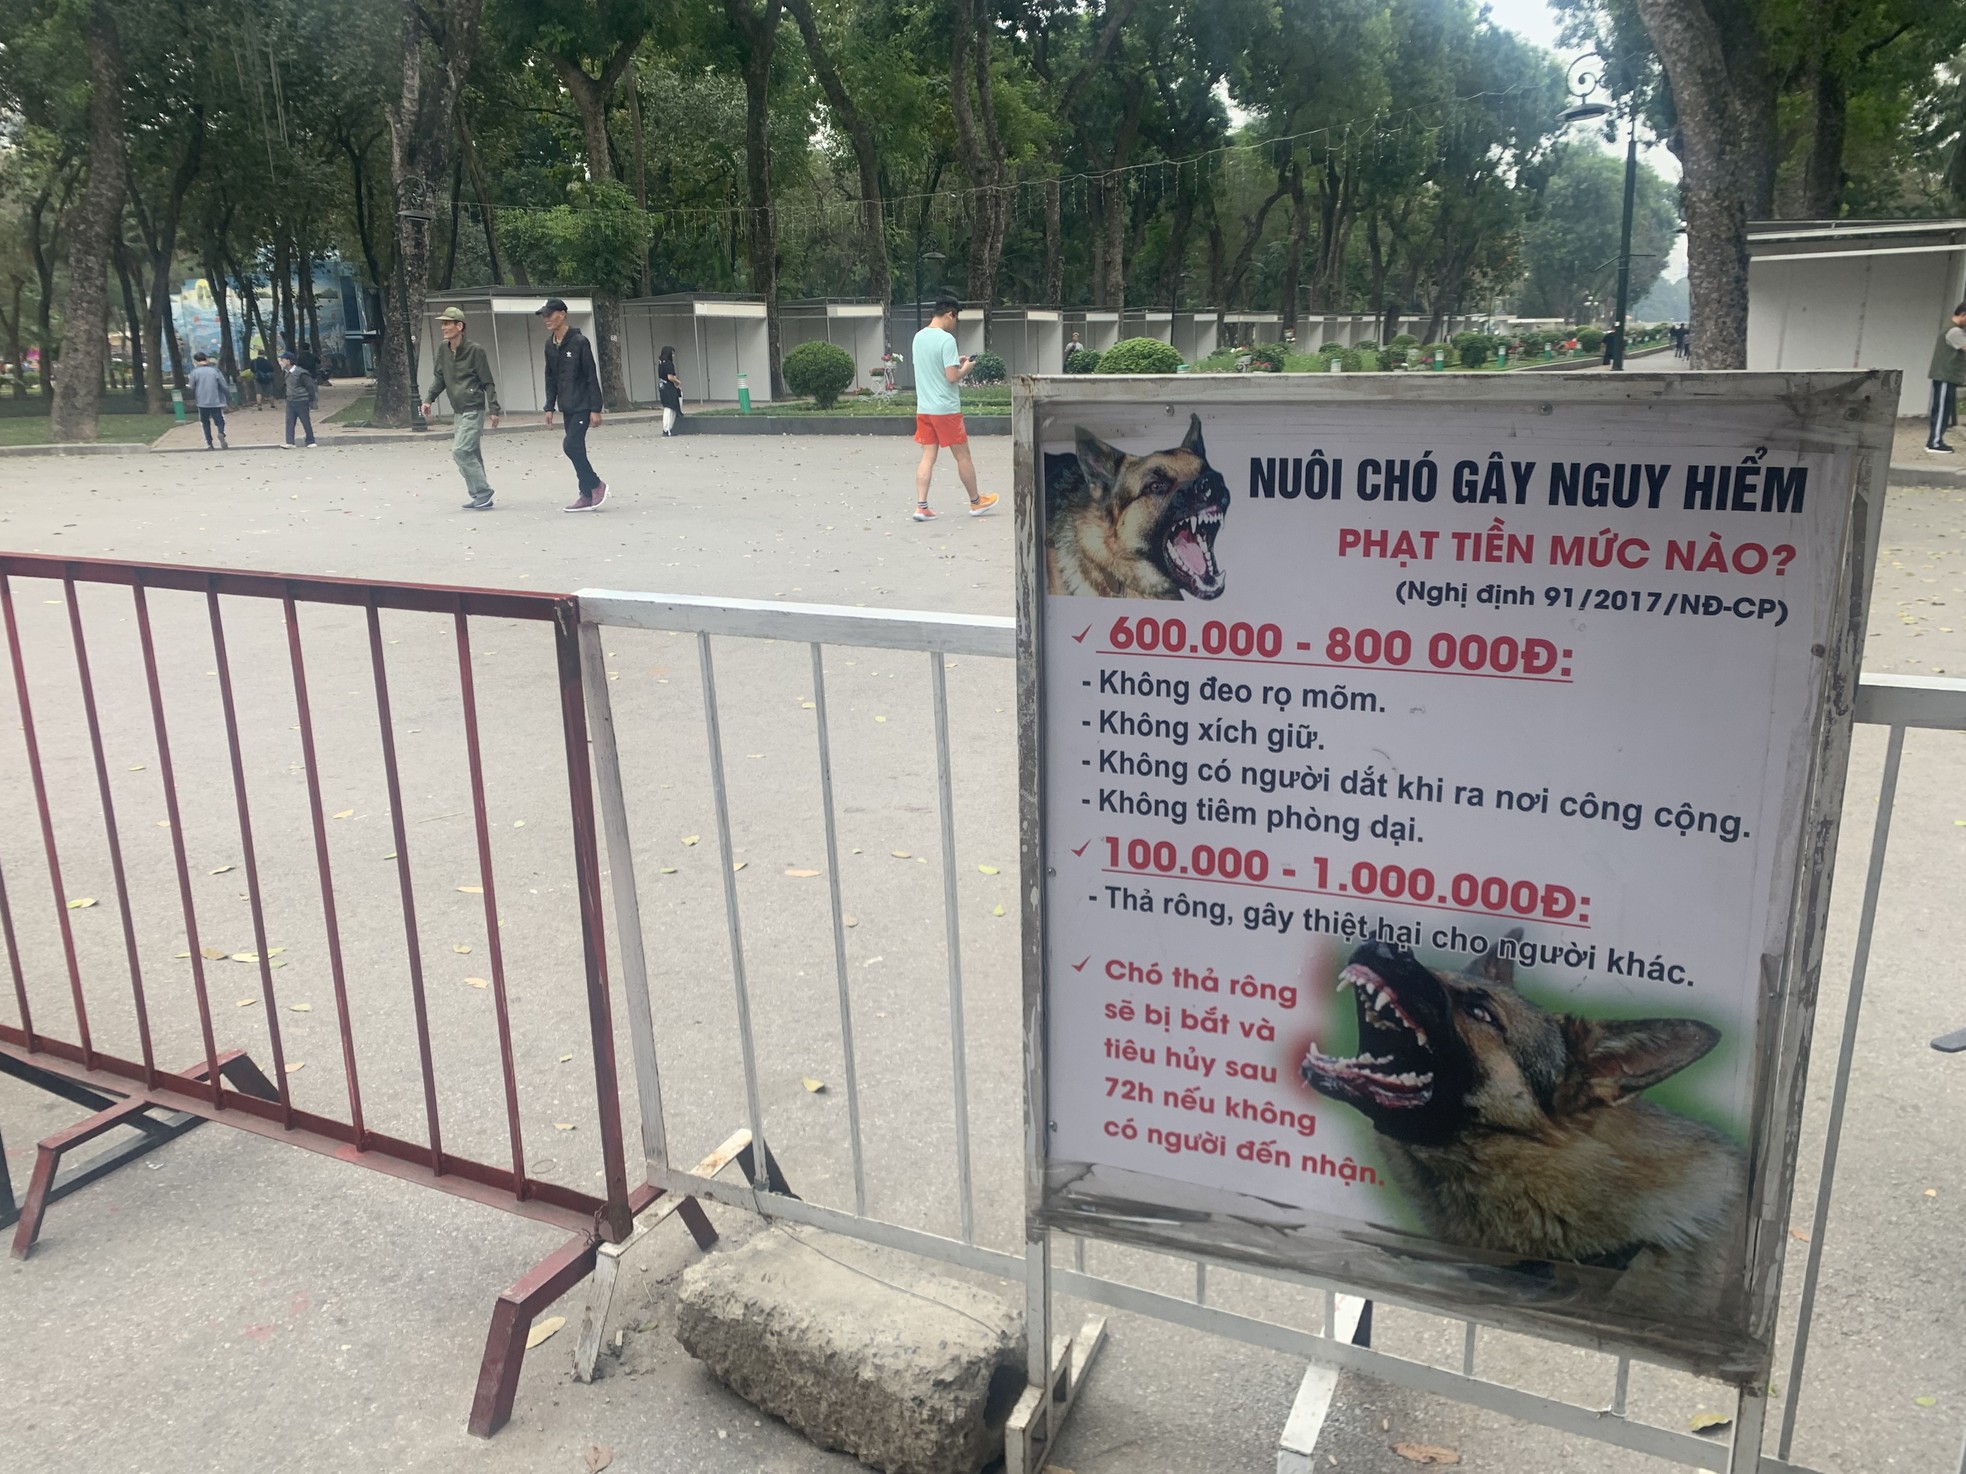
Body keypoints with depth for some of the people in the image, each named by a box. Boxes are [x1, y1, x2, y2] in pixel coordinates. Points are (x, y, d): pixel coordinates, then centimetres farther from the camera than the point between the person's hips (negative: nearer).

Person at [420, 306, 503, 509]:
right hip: (458, 412, 7)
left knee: (461, 451, -16)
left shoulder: (475, 351, -9)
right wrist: (429, 399, 4)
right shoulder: (443, 350, 9)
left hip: (474, 410, -7)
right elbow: (439, 377, 17)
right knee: (470, 455, 8)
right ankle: (481, 498, 13)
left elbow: (488, 382, -8)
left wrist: (493, 410, -11)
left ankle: (482, 493, -8)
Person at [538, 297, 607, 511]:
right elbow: (550, 378, 17)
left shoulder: (579, 342, -11)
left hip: (582, 405, -7)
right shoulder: (550, 345, 9)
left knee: (571, 445, -16)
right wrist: (549, 407, 13)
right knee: (576, 449, 7)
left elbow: (592, 377, -12)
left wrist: (595, 409, -15)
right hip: (567, 407, 7)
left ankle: (596, 485, 1)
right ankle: (586, 496, 12)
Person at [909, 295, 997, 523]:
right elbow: (952, 377, -19)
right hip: (946, 408, -7)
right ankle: (976, 502, 20)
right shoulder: (946, 339, -15)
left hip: (923, 408, 7)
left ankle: (921, 507, -2)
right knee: (963, 456, 7)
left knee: (928, 457, 6)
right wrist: (965, 368, 0)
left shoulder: (918, 337, 9)